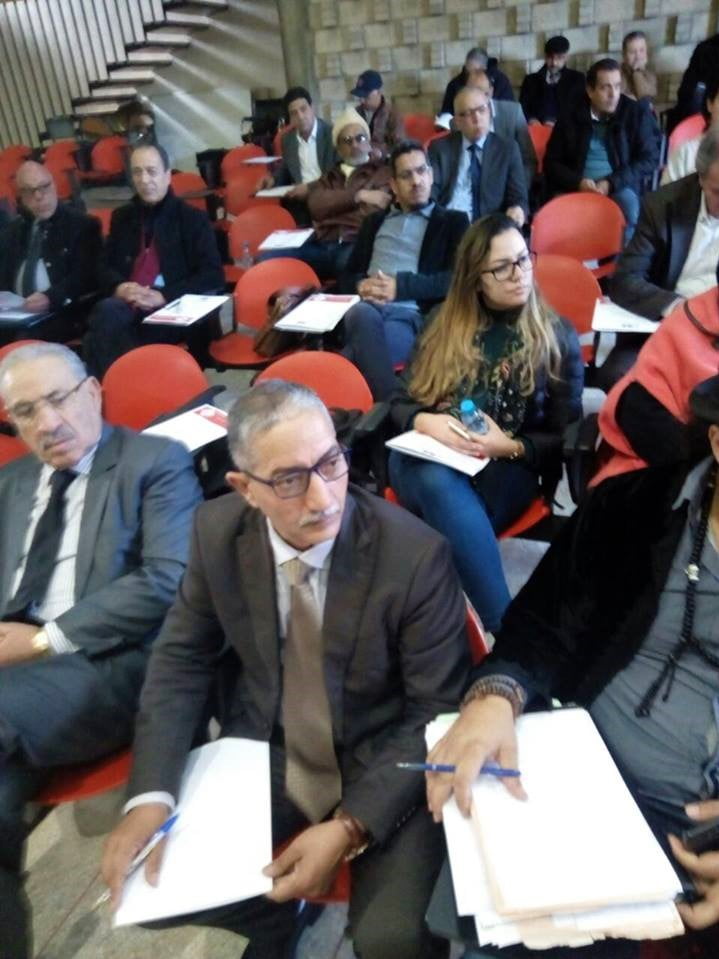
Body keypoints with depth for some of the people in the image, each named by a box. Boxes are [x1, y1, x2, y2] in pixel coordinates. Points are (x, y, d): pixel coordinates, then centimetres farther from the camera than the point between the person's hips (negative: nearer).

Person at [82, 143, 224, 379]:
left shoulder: (193, 218, 10)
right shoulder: (122, 217, 24)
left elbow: (213, 276, -1)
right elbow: (104, 266, 22)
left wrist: (163, 296, -13)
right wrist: (119, 287, -4)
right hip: (126, 305, 4)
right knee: (106, 312, -35)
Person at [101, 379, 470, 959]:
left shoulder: (416, 555, -23)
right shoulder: (219, 531, -12)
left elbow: (437, 712, -15)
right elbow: (182, 661, -1)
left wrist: (349, 827, -24)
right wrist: (150, 795, -13)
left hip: (383, 766, -3)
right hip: (262, 754, 4)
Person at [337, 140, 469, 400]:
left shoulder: (453, 221, 19)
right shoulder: (375, 221, 30)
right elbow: (347, 276, 24)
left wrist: (401, 286, -9)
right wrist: (361, 284, -2)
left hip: (411, 316, -3)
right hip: (365, 308, 3)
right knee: (362, 313, -37)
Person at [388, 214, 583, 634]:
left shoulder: (557, 336, 7)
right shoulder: (444, 325, 14)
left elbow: (565, 437, 5)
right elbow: (401, 401, 11)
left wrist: (509, 446, -15)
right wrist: (426, 422, -13)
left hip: (506, 472, -1)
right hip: (425, 460, 2)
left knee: (446, 498, -36)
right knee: (440, 481, -36)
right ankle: (505, 628, -38)